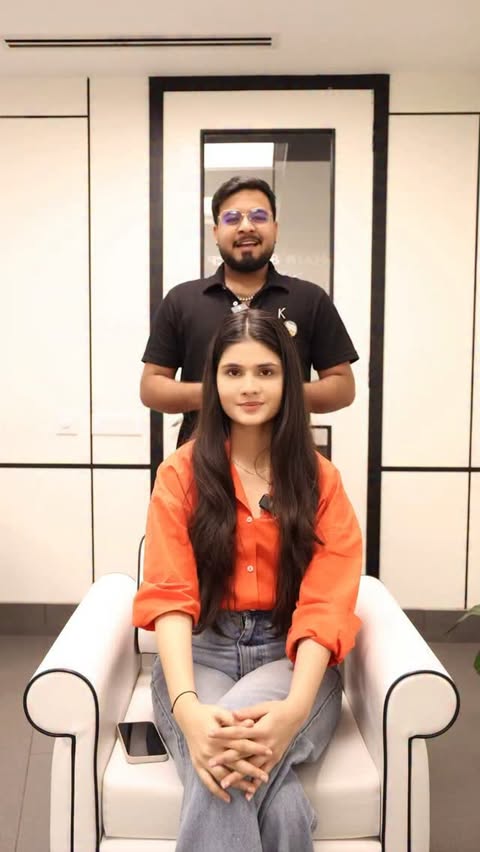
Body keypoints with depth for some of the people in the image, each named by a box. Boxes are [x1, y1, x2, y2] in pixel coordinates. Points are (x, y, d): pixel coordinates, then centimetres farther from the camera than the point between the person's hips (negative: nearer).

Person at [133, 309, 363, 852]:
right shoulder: (181, 474, 0)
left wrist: (296, 706, -28)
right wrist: (186, 706, -29)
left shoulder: (321, 480, 2)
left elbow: (326, 603, -9)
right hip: (201, 654, 0)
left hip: (293, 657, 0)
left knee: (228, 783, -31)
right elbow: (169, 595, -11)